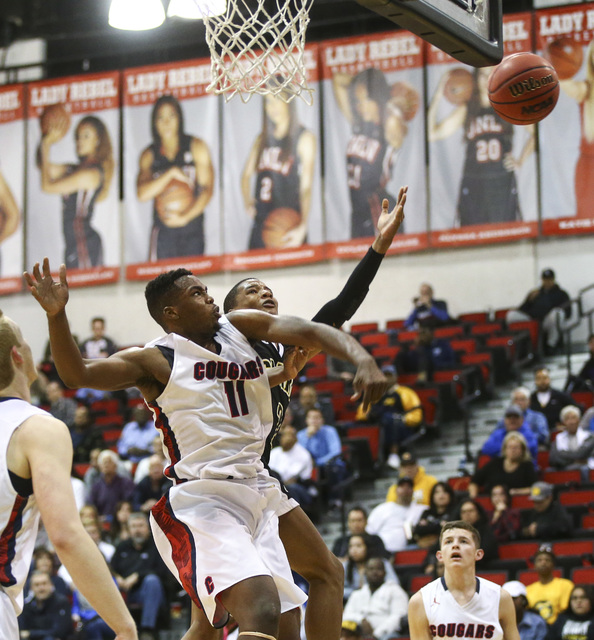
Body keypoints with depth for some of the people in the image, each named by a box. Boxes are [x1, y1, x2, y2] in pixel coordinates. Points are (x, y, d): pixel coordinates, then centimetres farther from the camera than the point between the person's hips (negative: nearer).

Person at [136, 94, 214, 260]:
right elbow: (142, 194, -5)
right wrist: (171, 173, -11)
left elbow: (207, 189, -1)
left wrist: (184, 217, -9)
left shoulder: (196, 147, 5)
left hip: (192, 226, -1)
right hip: (163, 230, 1)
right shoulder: (149, 155, 9)